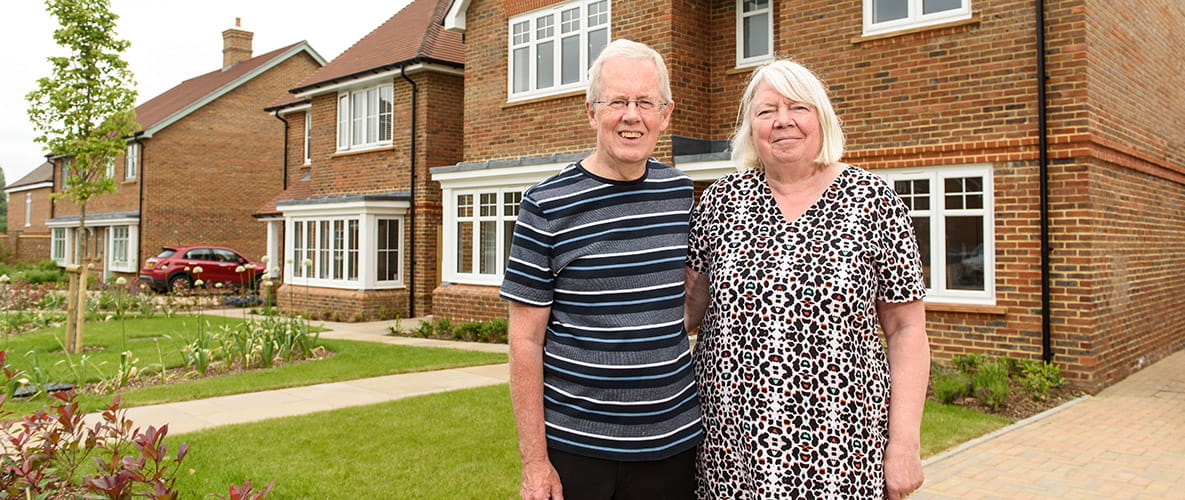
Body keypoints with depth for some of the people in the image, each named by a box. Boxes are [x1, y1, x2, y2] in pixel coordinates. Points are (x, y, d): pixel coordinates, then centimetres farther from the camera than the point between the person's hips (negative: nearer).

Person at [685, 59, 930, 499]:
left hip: (838, 445, -1)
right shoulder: (721, 200, 2)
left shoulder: (872, 199, -3)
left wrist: (904, 443, -6)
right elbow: (689, 304, 6)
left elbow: (906, 329, -2)